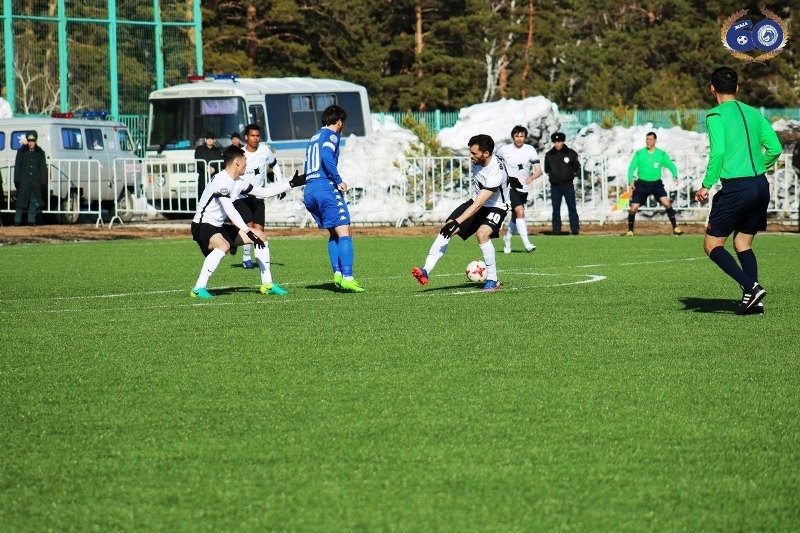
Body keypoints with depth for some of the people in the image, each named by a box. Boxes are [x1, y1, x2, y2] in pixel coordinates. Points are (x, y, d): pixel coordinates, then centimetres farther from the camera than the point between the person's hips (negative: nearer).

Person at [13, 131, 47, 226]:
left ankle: (31, 221, 8)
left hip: (35, 182, 1)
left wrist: (43, 181, -1)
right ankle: (17, 221, 2)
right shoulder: (21, 151, 8)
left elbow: (43, 168, 8)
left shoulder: (40, 153, 9)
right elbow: (17, 166, 5)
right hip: (24, 181, -1)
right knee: (21, 200, -2)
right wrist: (16, 180, -3)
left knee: (34, 202, 1)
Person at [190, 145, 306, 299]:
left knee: (261, 236, 10)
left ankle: (267, 284, 14)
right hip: (203, 226, -10)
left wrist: (292, 183, 16)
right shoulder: (221, 181, -22)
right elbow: (230, 210, -32)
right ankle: (199, 288, -34)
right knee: (223, 246, -40)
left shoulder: (238, 182, 7)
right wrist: (248, 232, -38)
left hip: (219, 227, 10)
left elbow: (264, 192, 18)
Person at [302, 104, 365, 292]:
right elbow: (326, 156, -18)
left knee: (334, 234, 16)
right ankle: (347, 277, -20)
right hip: (326, 188, -8)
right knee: (344, 233, -9)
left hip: (308, 192, 8)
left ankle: (337, 273, 3)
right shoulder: (331, 135, 0)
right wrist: (339, 181, -14)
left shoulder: (313, 138, 25)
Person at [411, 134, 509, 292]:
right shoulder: (477, 161, -8)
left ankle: (493, 281, -17)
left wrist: (457, 222, -40)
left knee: (482, 234, -33)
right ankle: (426, 271, -18)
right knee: (446, 230, -12)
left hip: (495, 207, -7)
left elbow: (478, 204, -35)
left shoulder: (495, 172, -32)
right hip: (476, 202, 7)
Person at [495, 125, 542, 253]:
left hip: (523, 188, 3)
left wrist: (532, 177, -30)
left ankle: (507, 238, 42)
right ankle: (527, 243, -28)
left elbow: (539, 170, -10)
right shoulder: (504, 150, -4)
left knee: (516, 216, 16)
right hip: (510, 186, -3)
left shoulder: (530, 150, -3)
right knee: (520, 212, -21)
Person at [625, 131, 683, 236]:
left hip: (656, 183, 0)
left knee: (666, 203, -18)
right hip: (642, 184, 0)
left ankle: (675, 227, -10)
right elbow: (631, 168, 0)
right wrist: (631, 182, -13)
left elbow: (671, 165, 4)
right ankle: (630, 230, 15)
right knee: (633, 208, -4)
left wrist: (675, 176, -16)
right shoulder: (639, 153, 0)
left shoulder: (661, 154, 0)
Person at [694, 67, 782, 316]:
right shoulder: (753, 113, 12)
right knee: (743, 243, 17)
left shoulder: (716, 115, -6)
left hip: (736, 187, -7)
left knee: (712, 245, 3)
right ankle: (753, 302, 5)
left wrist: (706, 185, -11)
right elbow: (775, 148, 9)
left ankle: (751, 287, -14)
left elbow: (718, 152, -17)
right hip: (761, 185, 7)